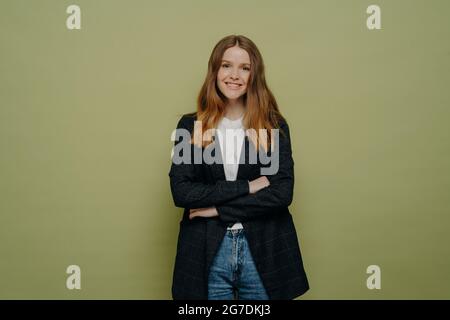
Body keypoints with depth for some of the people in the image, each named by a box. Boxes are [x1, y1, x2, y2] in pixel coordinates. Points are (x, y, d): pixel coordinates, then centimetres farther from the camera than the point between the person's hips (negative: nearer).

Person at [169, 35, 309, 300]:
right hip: (207, 253, 0)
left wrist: (217, 209, -12)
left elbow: (283, 193, -9)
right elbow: (180, 192, -9)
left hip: (264, 251, 0)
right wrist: (247, 187, -14)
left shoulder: (275, 126, 0)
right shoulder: (190, 126, 0)